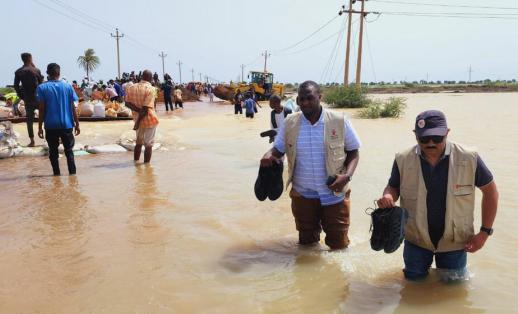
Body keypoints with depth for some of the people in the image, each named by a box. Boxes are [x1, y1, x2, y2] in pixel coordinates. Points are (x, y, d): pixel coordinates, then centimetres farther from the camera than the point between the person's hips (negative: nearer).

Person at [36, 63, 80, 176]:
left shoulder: (42, 88, -2)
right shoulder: (68, 86, 1)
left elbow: (42, 109, -4)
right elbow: (73, 108, 1)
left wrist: (40, 127, 2)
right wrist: (77, 124, 7)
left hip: (51, 126, -1)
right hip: (66, 125, 1)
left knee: (53, 151, 10)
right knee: (69, 150, 10)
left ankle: (57, 174, 12)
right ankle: (72, 173, 4)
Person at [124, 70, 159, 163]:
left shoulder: (131, 87, 4)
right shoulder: (150, 89, -15)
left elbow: (127, 103, -2)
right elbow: (146, 108, -21)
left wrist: (138, 110, -11)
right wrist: (138, 122, -16)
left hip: (138, 118, 6)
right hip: (149, 119, -6)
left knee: (138, 143, 20)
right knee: (148, 144, 5)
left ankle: (136, 163, 27)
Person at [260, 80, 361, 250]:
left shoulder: (340, 121, -9)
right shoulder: (290, 123, -3)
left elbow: (353, 152, 0)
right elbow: (278, 149, 6)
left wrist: (347, 175, -17)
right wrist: (269, 155, -18)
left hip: (335, 194, -1)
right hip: (303, 194, 2)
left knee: (338, 245, 13)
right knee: (306, 243, 19)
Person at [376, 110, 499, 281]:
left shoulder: (469, 159, -18)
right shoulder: (403, 160, -15)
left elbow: (490, 190, -5)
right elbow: (393, 187, 1)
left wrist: (485, 232, -6)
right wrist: (388, 196, -24)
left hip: (454, 242, 0)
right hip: (416, 240, 1)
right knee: (415, 280, 19)